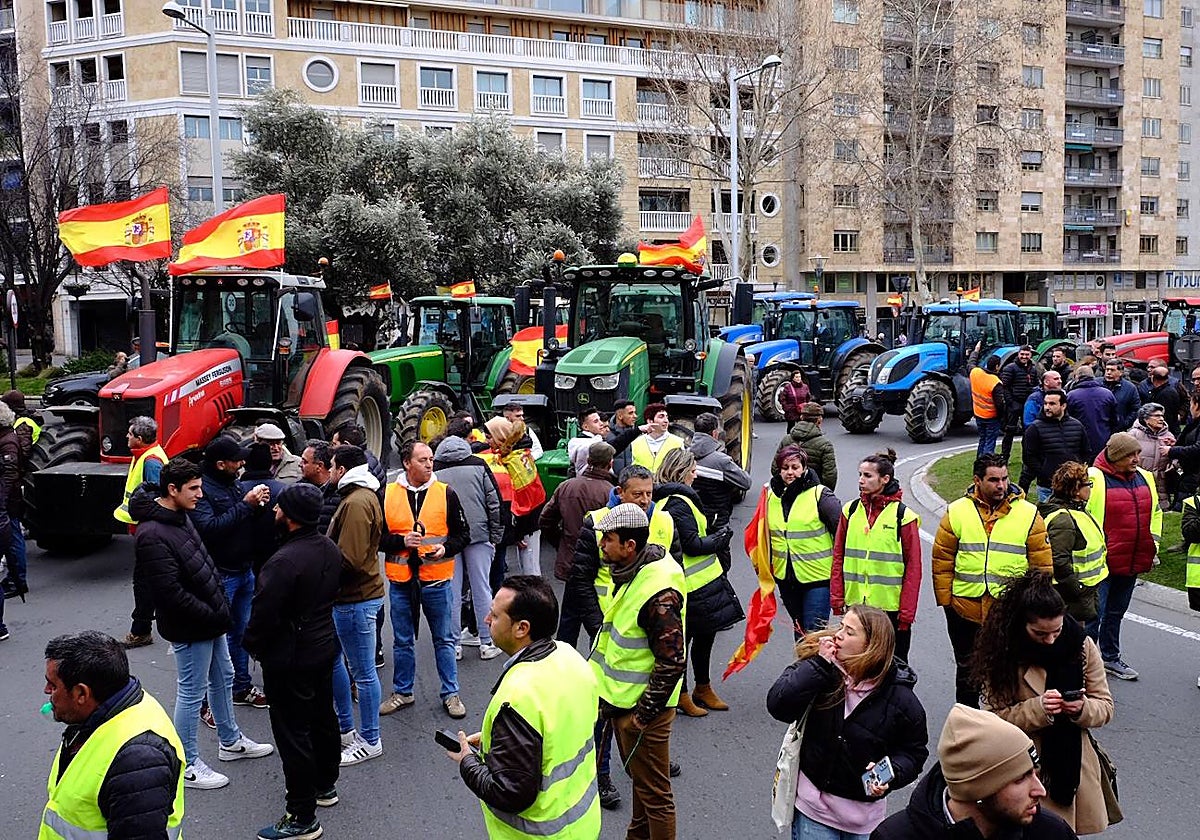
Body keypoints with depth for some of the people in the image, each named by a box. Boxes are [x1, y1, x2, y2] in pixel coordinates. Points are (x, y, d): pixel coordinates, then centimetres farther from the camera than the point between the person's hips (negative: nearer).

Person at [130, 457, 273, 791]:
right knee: (192, 692, 4)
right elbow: (172, 593, -27)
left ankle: (230, 741, 40)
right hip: (189, 628, -10)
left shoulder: (180, 516, 5)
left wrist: (222, 606, 8)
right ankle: (188, 764, 19)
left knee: (222, 678, 22)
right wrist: (215, 617, -19)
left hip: (211, 617, 10)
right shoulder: (152, 535, -26)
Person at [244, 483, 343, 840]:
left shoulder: (284, 561, -29)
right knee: (323, 717, 22)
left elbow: (264, 614, -23)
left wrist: (253, 645, -5)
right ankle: (325, 784, 41)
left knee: (292, 731, 1)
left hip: (290, 657, -9)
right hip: (325, 646, 9)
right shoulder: (330, 548, -1)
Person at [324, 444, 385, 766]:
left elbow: (349, 559, -25)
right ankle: (346, 728, 34)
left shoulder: (357, 503, -20)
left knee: (363, 672, 1)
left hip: (356, 598, -11)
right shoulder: (362, 495, 13)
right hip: (349, 595, 11)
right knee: (332, 659, 21)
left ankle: (370, 741, 14)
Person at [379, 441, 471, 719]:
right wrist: (401, 541, -15)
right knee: (402, 641, 14)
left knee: (444, 639, 9)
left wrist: (446, 548, -15)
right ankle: (402, 692, 30)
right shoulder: (387, 495, -2)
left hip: (436, 579, -1)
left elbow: (463, 533, 3)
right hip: (400, 580, 1)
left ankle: (450, 693, 22)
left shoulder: (446, 494, -2)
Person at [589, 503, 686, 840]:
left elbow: (673, 663, -27)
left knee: (653, 791, 7)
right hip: (623, 700, 10)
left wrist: (642, 715, -20)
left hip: (643, 708, -10)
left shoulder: (658, 592, -29)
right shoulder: (631, 571, 1)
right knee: (639, 777, 27)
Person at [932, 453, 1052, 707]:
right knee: (967, 672, 17)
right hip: (965, 610, 1)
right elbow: (942, 562, 2)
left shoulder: (1028, 514, -2)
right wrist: (945, 600, -2)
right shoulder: (956, 513, -2)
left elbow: (1042, 565, 1)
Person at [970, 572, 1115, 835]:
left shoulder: (1082, 646, -4)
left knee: (1074, 827, 12)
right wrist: (1038, 708, -26)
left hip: (1075, 763, 3)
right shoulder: (1004, 654, -11)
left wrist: (1082, 708, -20)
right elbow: (995, 716, -12)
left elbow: (1105, 706, 1)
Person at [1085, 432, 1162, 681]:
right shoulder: (1094, 478, -14)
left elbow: (1155, 512, 22)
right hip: (1101, 562, -7)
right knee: (1093, 614, -3)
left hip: (1132, 561, 7)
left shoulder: (1144, 478, 9)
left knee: (1116, 613, 20)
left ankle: (1111, 658, 33)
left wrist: (1153, 546, 17)